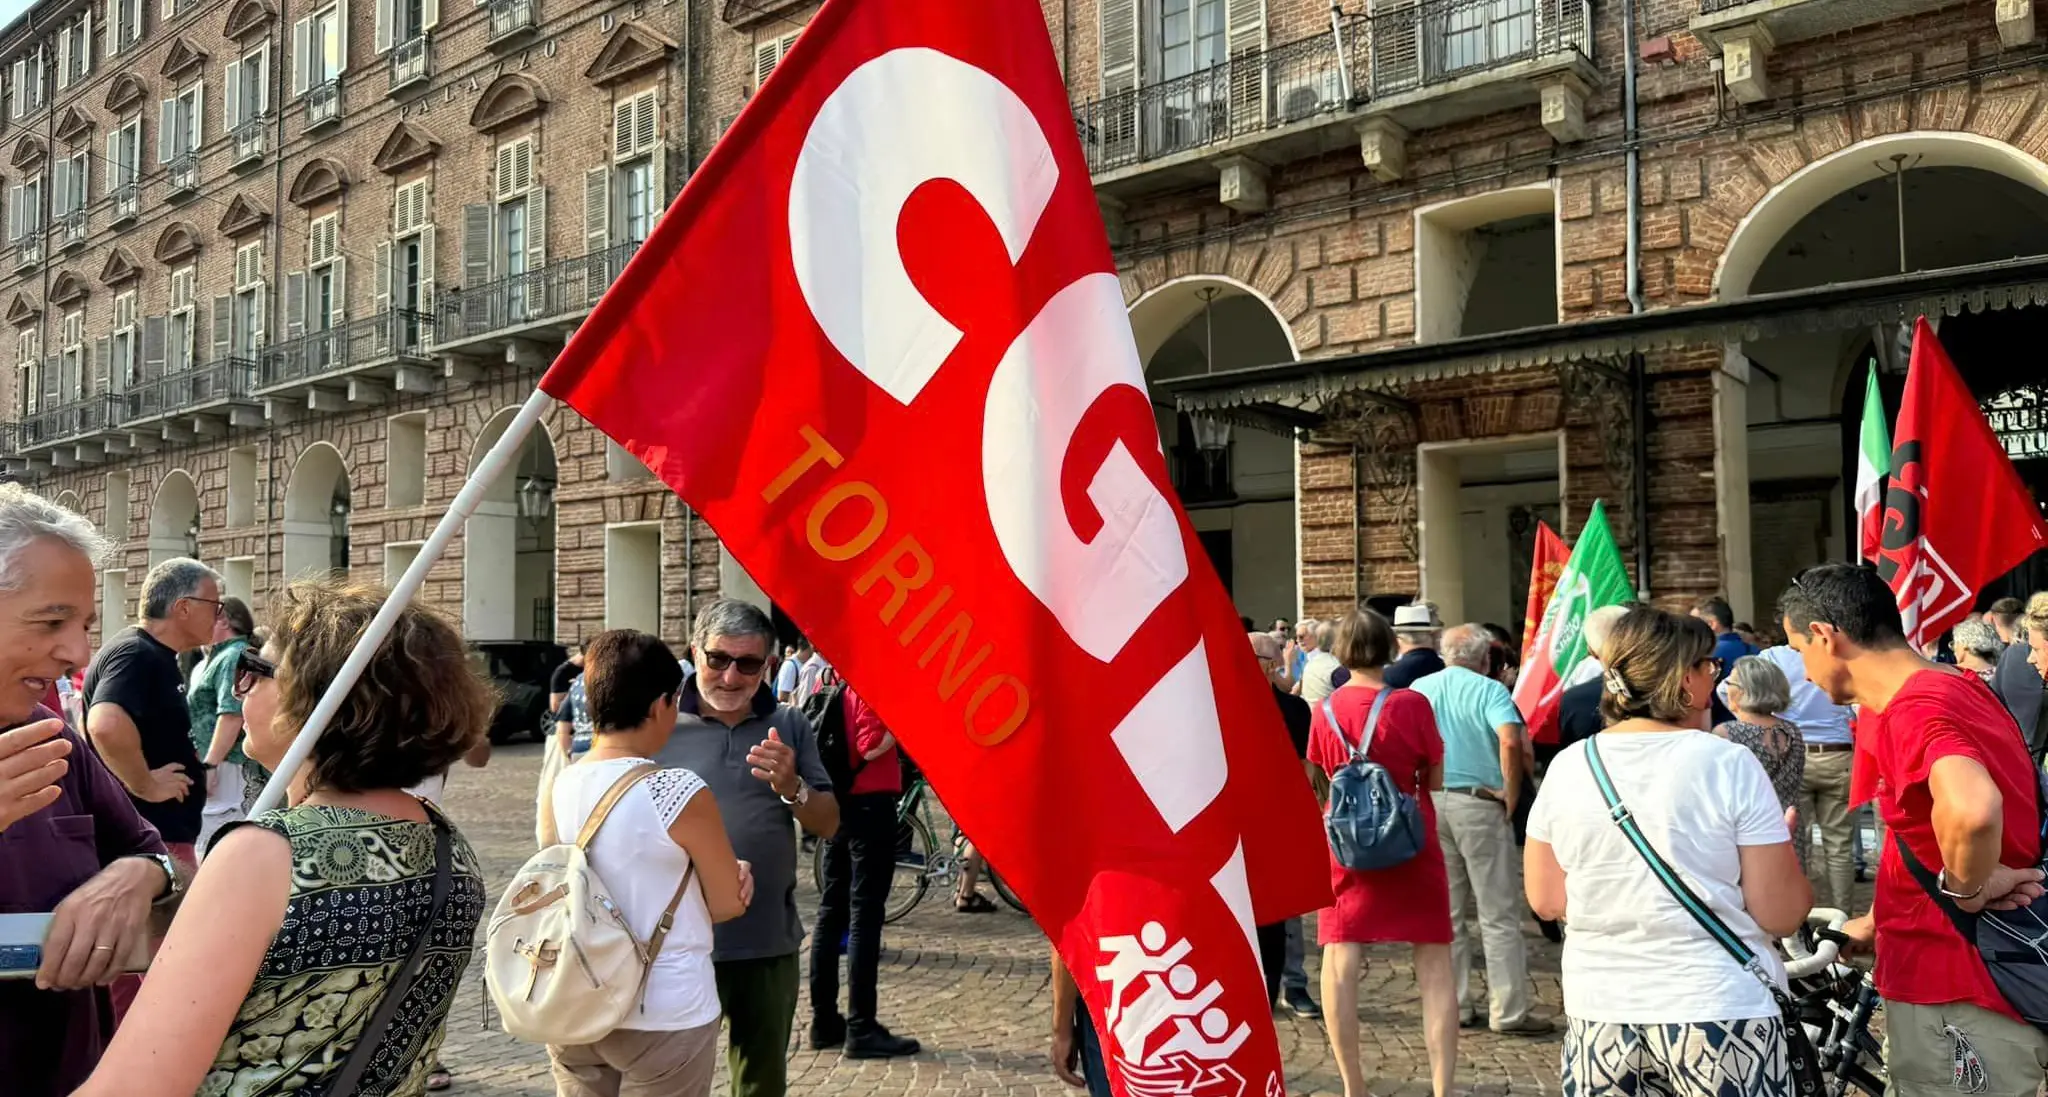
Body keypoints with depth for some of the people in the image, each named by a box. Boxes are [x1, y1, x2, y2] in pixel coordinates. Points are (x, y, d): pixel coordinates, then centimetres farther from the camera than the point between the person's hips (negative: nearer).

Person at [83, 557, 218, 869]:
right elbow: (107, 725, -36)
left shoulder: (154, 656, 14)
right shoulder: (136, 655, -18)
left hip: (165, 829, 10)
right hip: (150, 836, -10)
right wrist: (146, 786, -25)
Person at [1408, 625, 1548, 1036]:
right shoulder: (1489, 690, -7)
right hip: (1478, 803, -5)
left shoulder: (1419, 689, 7)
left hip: (1429, 803, 5)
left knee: (1445, 912, 12)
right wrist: (1511, 793, -12)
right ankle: (1509, 1012, 5)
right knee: (1499, 914, 3)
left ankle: (1454, 1006, 17)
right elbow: (1510, 741, -23)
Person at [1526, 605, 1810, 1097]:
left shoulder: (1566, 767, -1)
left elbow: (1545, 900, 7)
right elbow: (1781, 914, -8)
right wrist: (1784, 844, 10)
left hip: (1598, 1014, 4)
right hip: (1720, 1012, -3)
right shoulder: (1730, 766, -11)